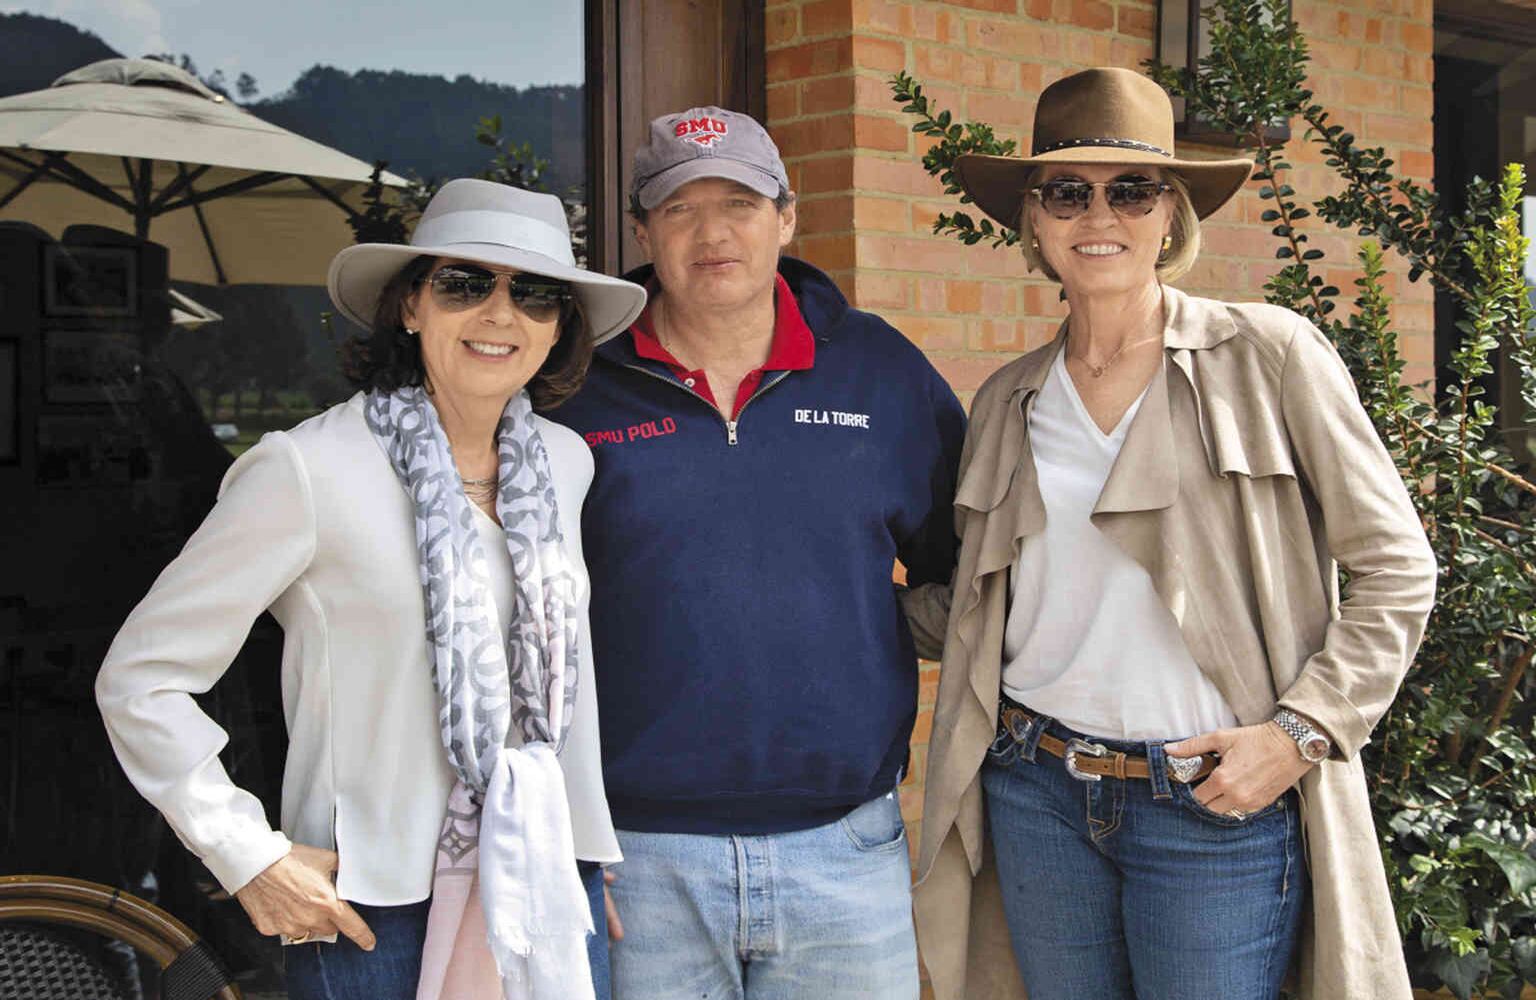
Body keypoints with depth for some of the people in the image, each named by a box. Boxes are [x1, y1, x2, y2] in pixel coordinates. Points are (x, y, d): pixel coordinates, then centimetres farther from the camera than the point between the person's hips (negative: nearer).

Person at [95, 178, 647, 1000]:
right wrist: (254, 861, -11)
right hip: (376, 915, -4)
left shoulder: (565, 461, 6)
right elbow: (139, 679, -8)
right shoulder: (307, 471, -12)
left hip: (552, 893, 5)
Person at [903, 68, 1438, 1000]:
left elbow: (1396, 569, -3)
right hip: (1037, 792, 4)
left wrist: (1298, 731, -11)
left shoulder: (1269, 355, -4)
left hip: (1217, 807, -4)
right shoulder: (1009, 400, 9)